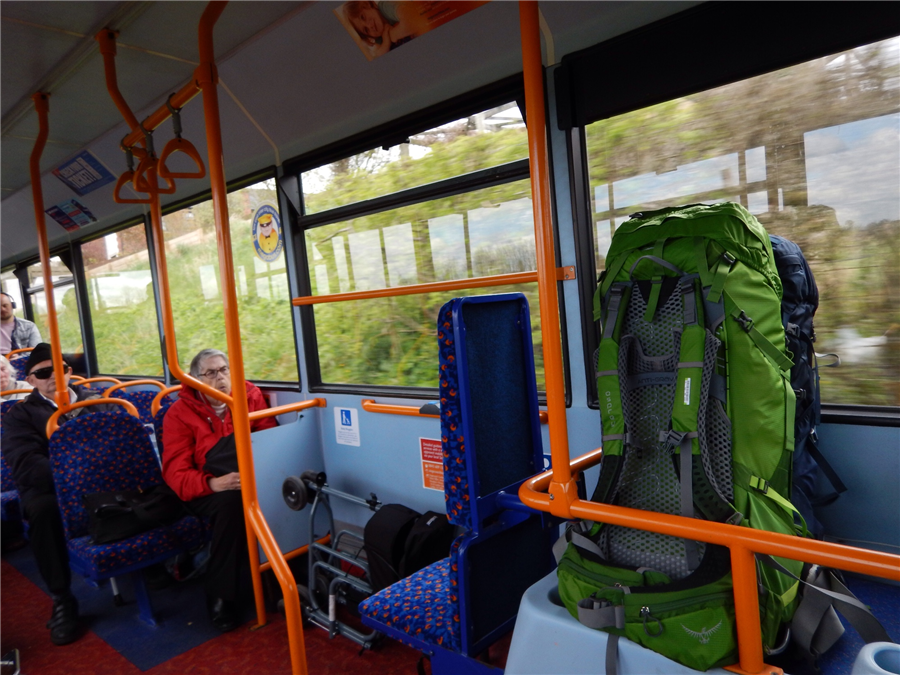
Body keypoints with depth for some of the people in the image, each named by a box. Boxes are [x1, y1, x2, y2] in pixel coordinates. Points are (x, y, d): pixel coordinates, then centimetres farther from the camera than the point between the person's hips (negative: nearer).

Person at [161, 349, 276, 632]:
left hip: (251, 480, 2)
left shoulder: (251, 396, 5)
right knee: (232, 500, -36)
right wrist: (213, 483, -29)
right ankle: (220, 597, -21)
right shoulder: (180, 413, -1)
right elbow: (175, 472, -9)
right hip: (206, 489, -2)